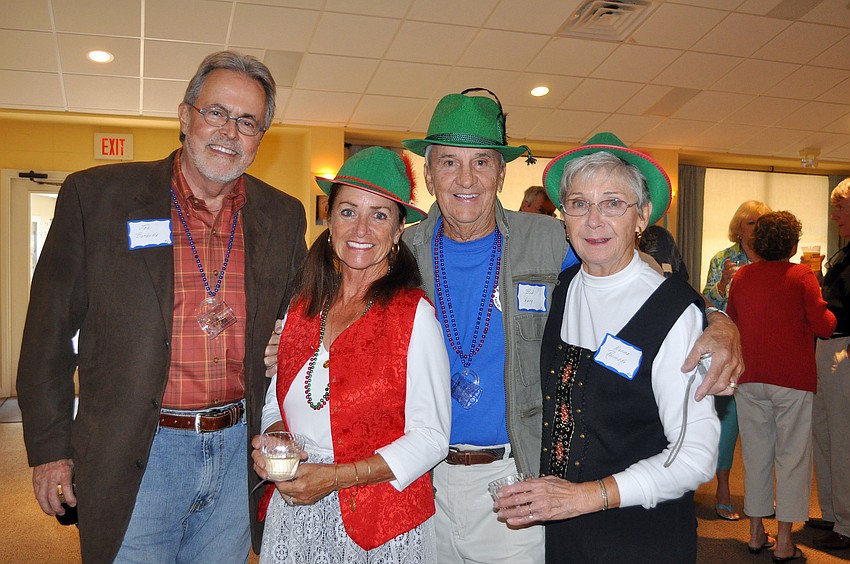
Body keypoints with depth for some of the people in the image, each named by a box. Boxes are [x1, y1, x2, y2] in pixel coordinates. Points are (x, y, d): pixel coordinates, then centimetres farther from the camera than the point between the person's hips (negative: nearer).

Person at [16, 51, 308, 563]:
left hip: (239, 455, 3)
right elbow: (51, 330, -2)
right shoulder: (94, 195, -5)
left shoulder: (283, 217, 4)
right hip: (133, 461, -3)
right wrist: (49, 447, -2)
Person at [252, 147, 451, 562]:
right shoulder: (300, 307, 1)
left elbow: (430, 436, -12)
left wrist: (336, 476, -18)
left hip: (381, 526, -4)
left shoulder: (414, 314, -13)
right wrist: (272, 437, -7)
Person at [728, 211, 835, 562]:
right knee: (792, 457, 4)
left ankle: (756, 534, 19)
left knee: (756, 455, 12)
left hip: (750, 379, 4)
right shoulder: (801, 276, -7)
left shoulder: (741, 276, 5)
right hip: (793, 379, -4)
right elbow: (823, 325, -10)